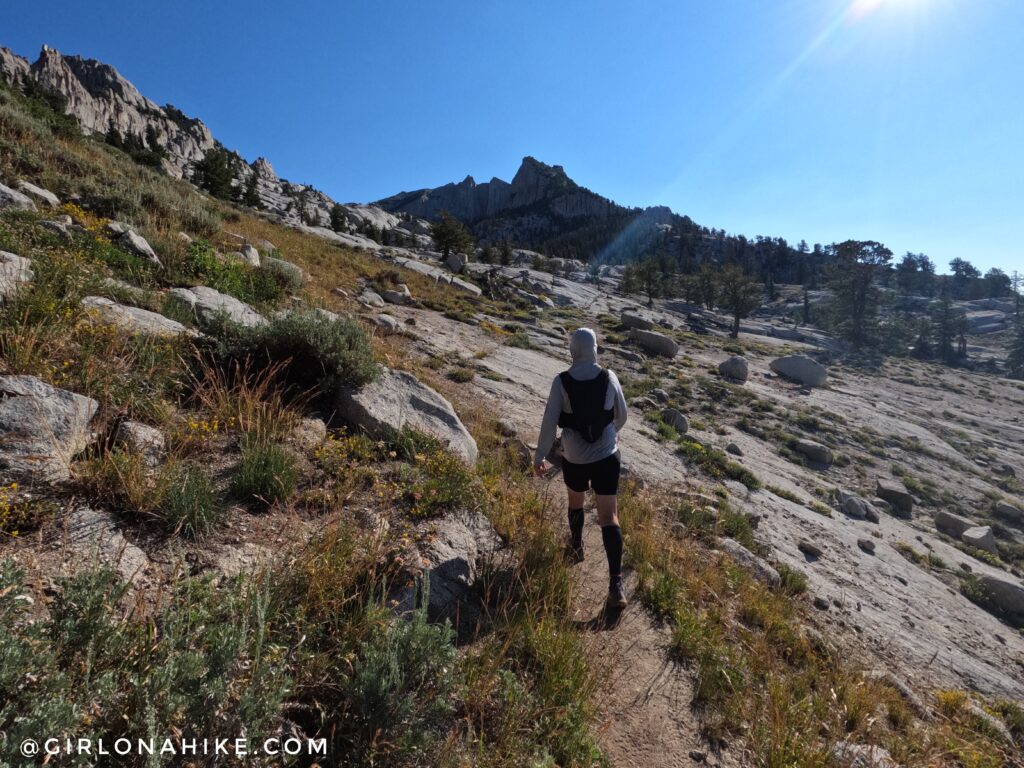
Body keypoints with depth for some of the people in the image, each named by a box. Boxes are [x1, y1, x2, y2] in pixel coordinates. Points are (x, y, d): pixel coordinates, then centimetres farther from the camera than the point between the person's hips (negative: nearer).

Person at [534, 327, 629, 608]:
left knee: (575, 503, 27)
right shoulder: (609, 377, -7)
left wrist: (539, 456, 1)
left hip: (574, 459, 0)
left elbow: (550, 422, -11)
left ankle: (576, 548, 49)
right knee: (609, 518, 2)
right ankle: (616, 583, -2)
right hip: (607, 457, 0)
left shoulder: (561, 382, -12)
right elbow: (621, 415, 7)